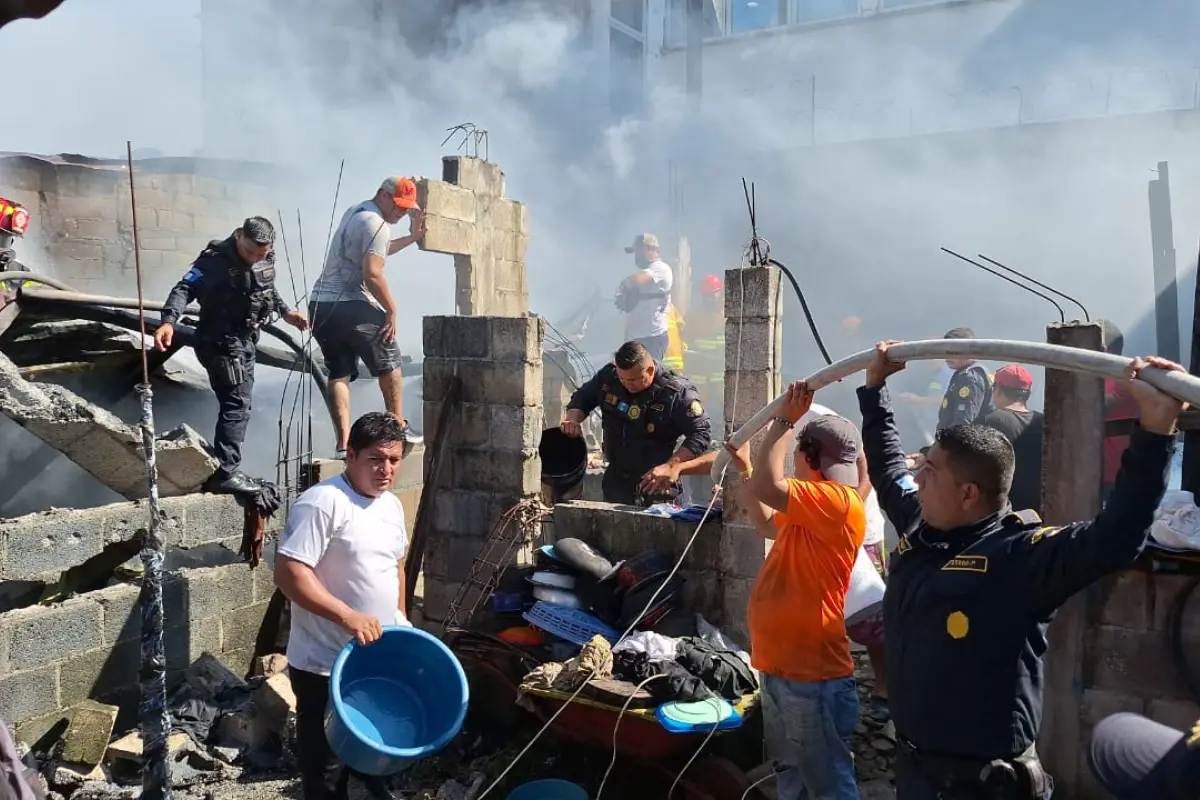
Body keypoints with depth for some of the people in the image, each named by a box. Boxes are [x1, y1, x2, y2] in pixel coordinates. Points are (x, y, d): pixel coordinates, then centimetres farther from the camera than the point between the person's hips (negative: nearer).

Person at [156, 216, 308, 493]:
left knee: (239, 405, 13)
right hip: (221, 342, -8)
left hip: (245, 342, 8)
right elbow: (186, 288, -27)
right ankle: (225, 473, -13)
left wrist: (285, 312, 17)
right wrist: (169, 321, -41)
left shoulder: (266, 260, 3)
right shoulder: (216, 260, -19)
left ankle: (224, 468, 23)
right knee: (237, 405, -14)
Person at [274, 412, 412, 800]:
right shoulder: (322, 503, -20)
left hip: (378, 658, 7)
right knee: (325, 762, 7)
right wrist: (348, 616, -30)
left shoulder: (392, 505, 6)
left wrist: (401, 620, 17)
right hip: (324, 665, -7)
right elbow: (289, 574, -25)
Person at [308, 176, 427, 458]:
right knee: (389, 364, 10)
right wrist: (391, 310, -11)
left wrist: (412, 237, 31)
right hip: (350, 306, -8)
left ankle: (343, 444, 0)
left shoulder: (355, 213, 20)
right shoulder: (376, 224, -10)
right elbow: (372, 274, -21)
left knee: (339, 375, 6)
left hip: (319, 305, 9)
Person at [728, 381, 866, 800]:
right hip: (782, 664, 10)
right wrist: (743, 465, 26)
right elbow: (767, 525, 28)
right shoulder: (811, 510, 12)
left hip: (812, 673, -10)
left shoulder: (839, 501, -21)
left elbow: (766, 488, -33)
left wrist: (784, 420, -23)